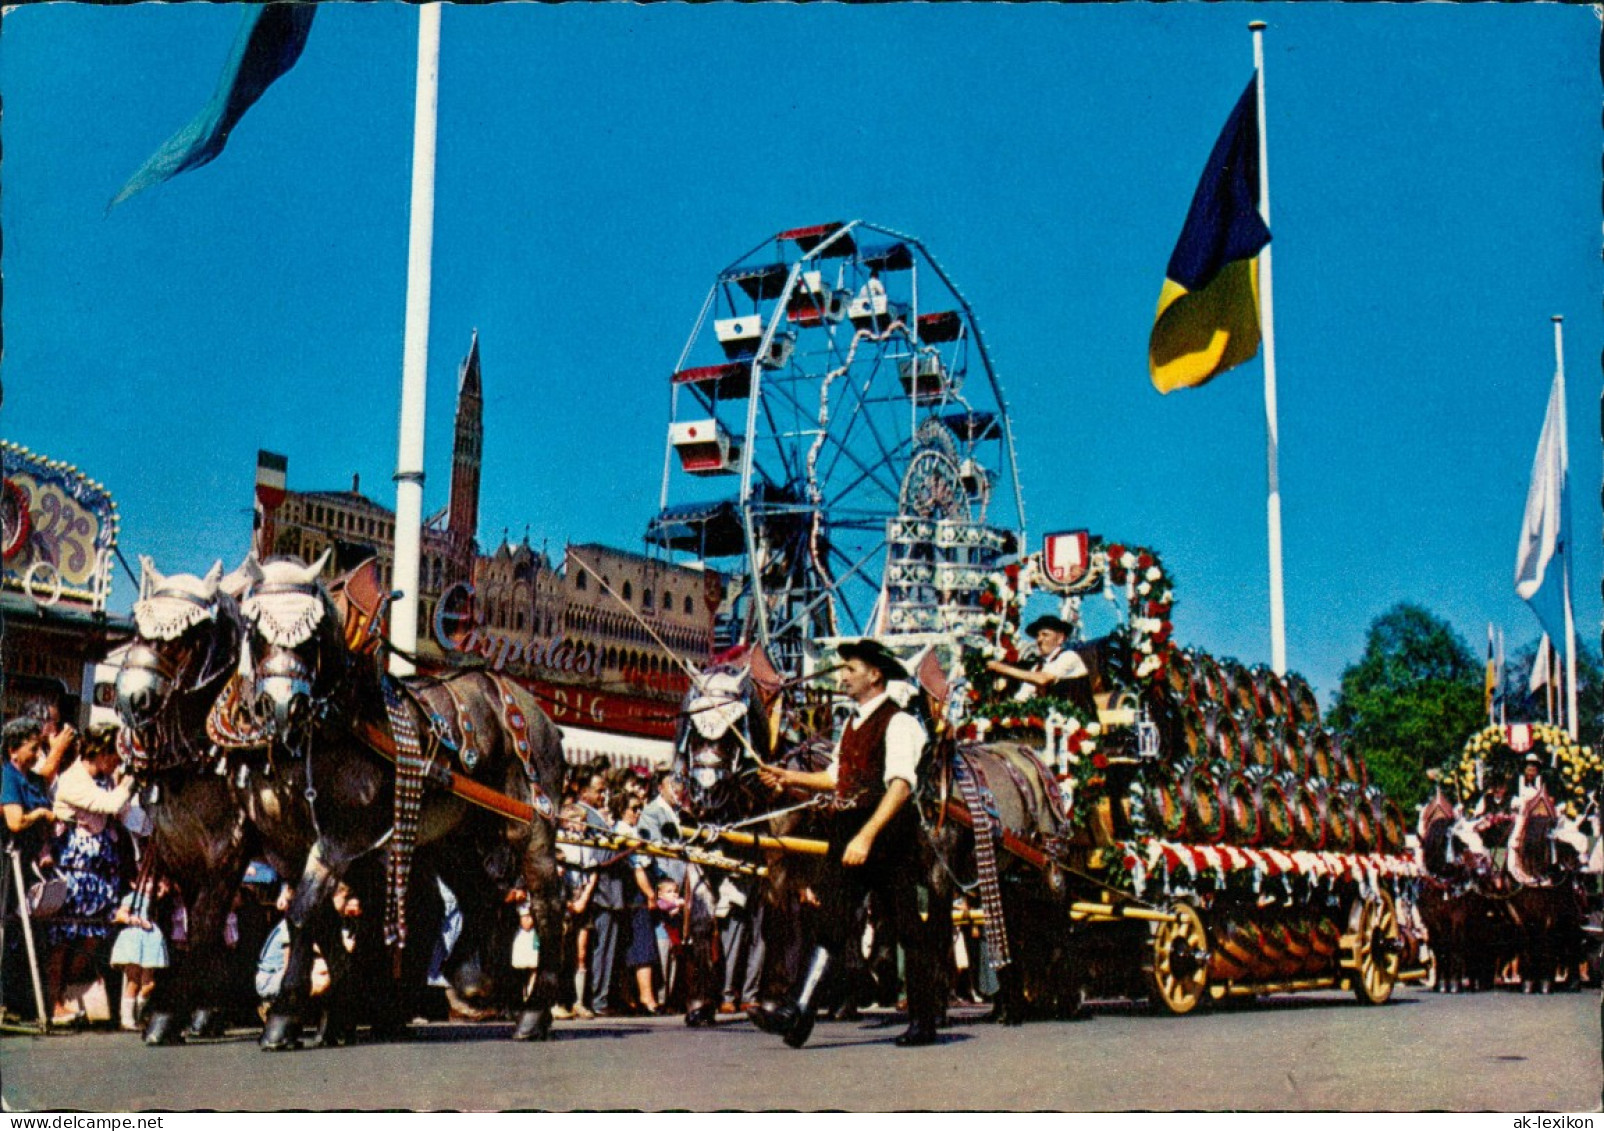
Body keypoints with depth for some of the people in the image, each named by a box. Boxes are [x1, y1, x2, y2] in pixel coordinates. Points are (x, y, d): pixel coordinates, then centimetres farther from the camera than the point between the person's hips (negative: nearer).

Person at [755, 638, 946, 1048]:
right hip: (848, 830, 7)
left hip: (887, 832, -7)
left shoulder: (899, 723, -9)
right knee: (830, 922, -4)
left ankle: (923, 1021, 12)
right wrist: (792, 778, 12)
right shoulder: (853, 724, 18)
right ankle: (801, 1010, -12)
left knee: (911, 930, 3)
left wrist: (867, 836, -29)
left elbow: (901, 786, -20)